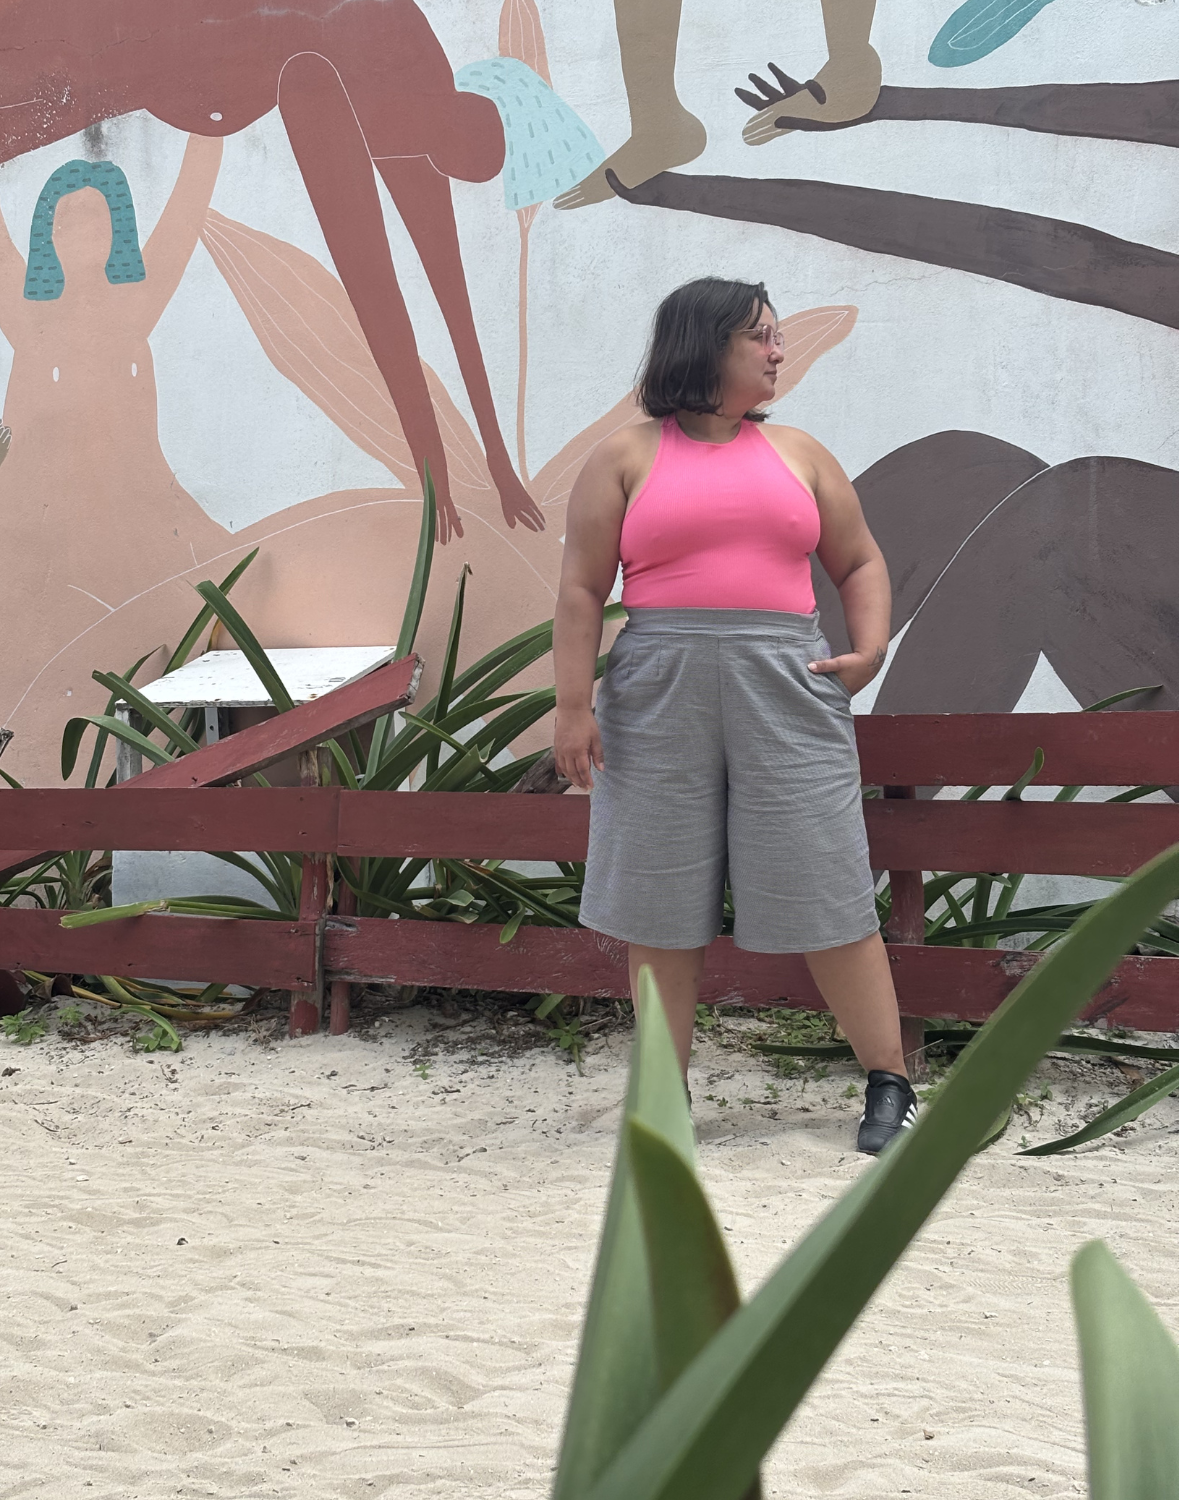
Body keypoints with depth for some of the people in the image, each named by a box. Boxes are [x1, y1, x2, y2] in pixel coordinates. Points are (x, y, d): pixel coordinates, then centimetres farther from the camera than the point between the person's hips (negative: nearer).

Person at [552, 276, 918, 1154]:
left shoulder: (798, 454, 14)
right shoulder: (627, 459, 5)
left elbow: (860, 562, 18)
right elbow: (583, 590, 2)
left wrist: (871, 647, 0)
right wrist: (574, 705, -6)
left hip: (787, 689, 1)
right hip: (661, 695, -1)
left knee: (826, 891, 0)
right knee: (663, 899, 3)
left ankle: (891, 1084, 8)